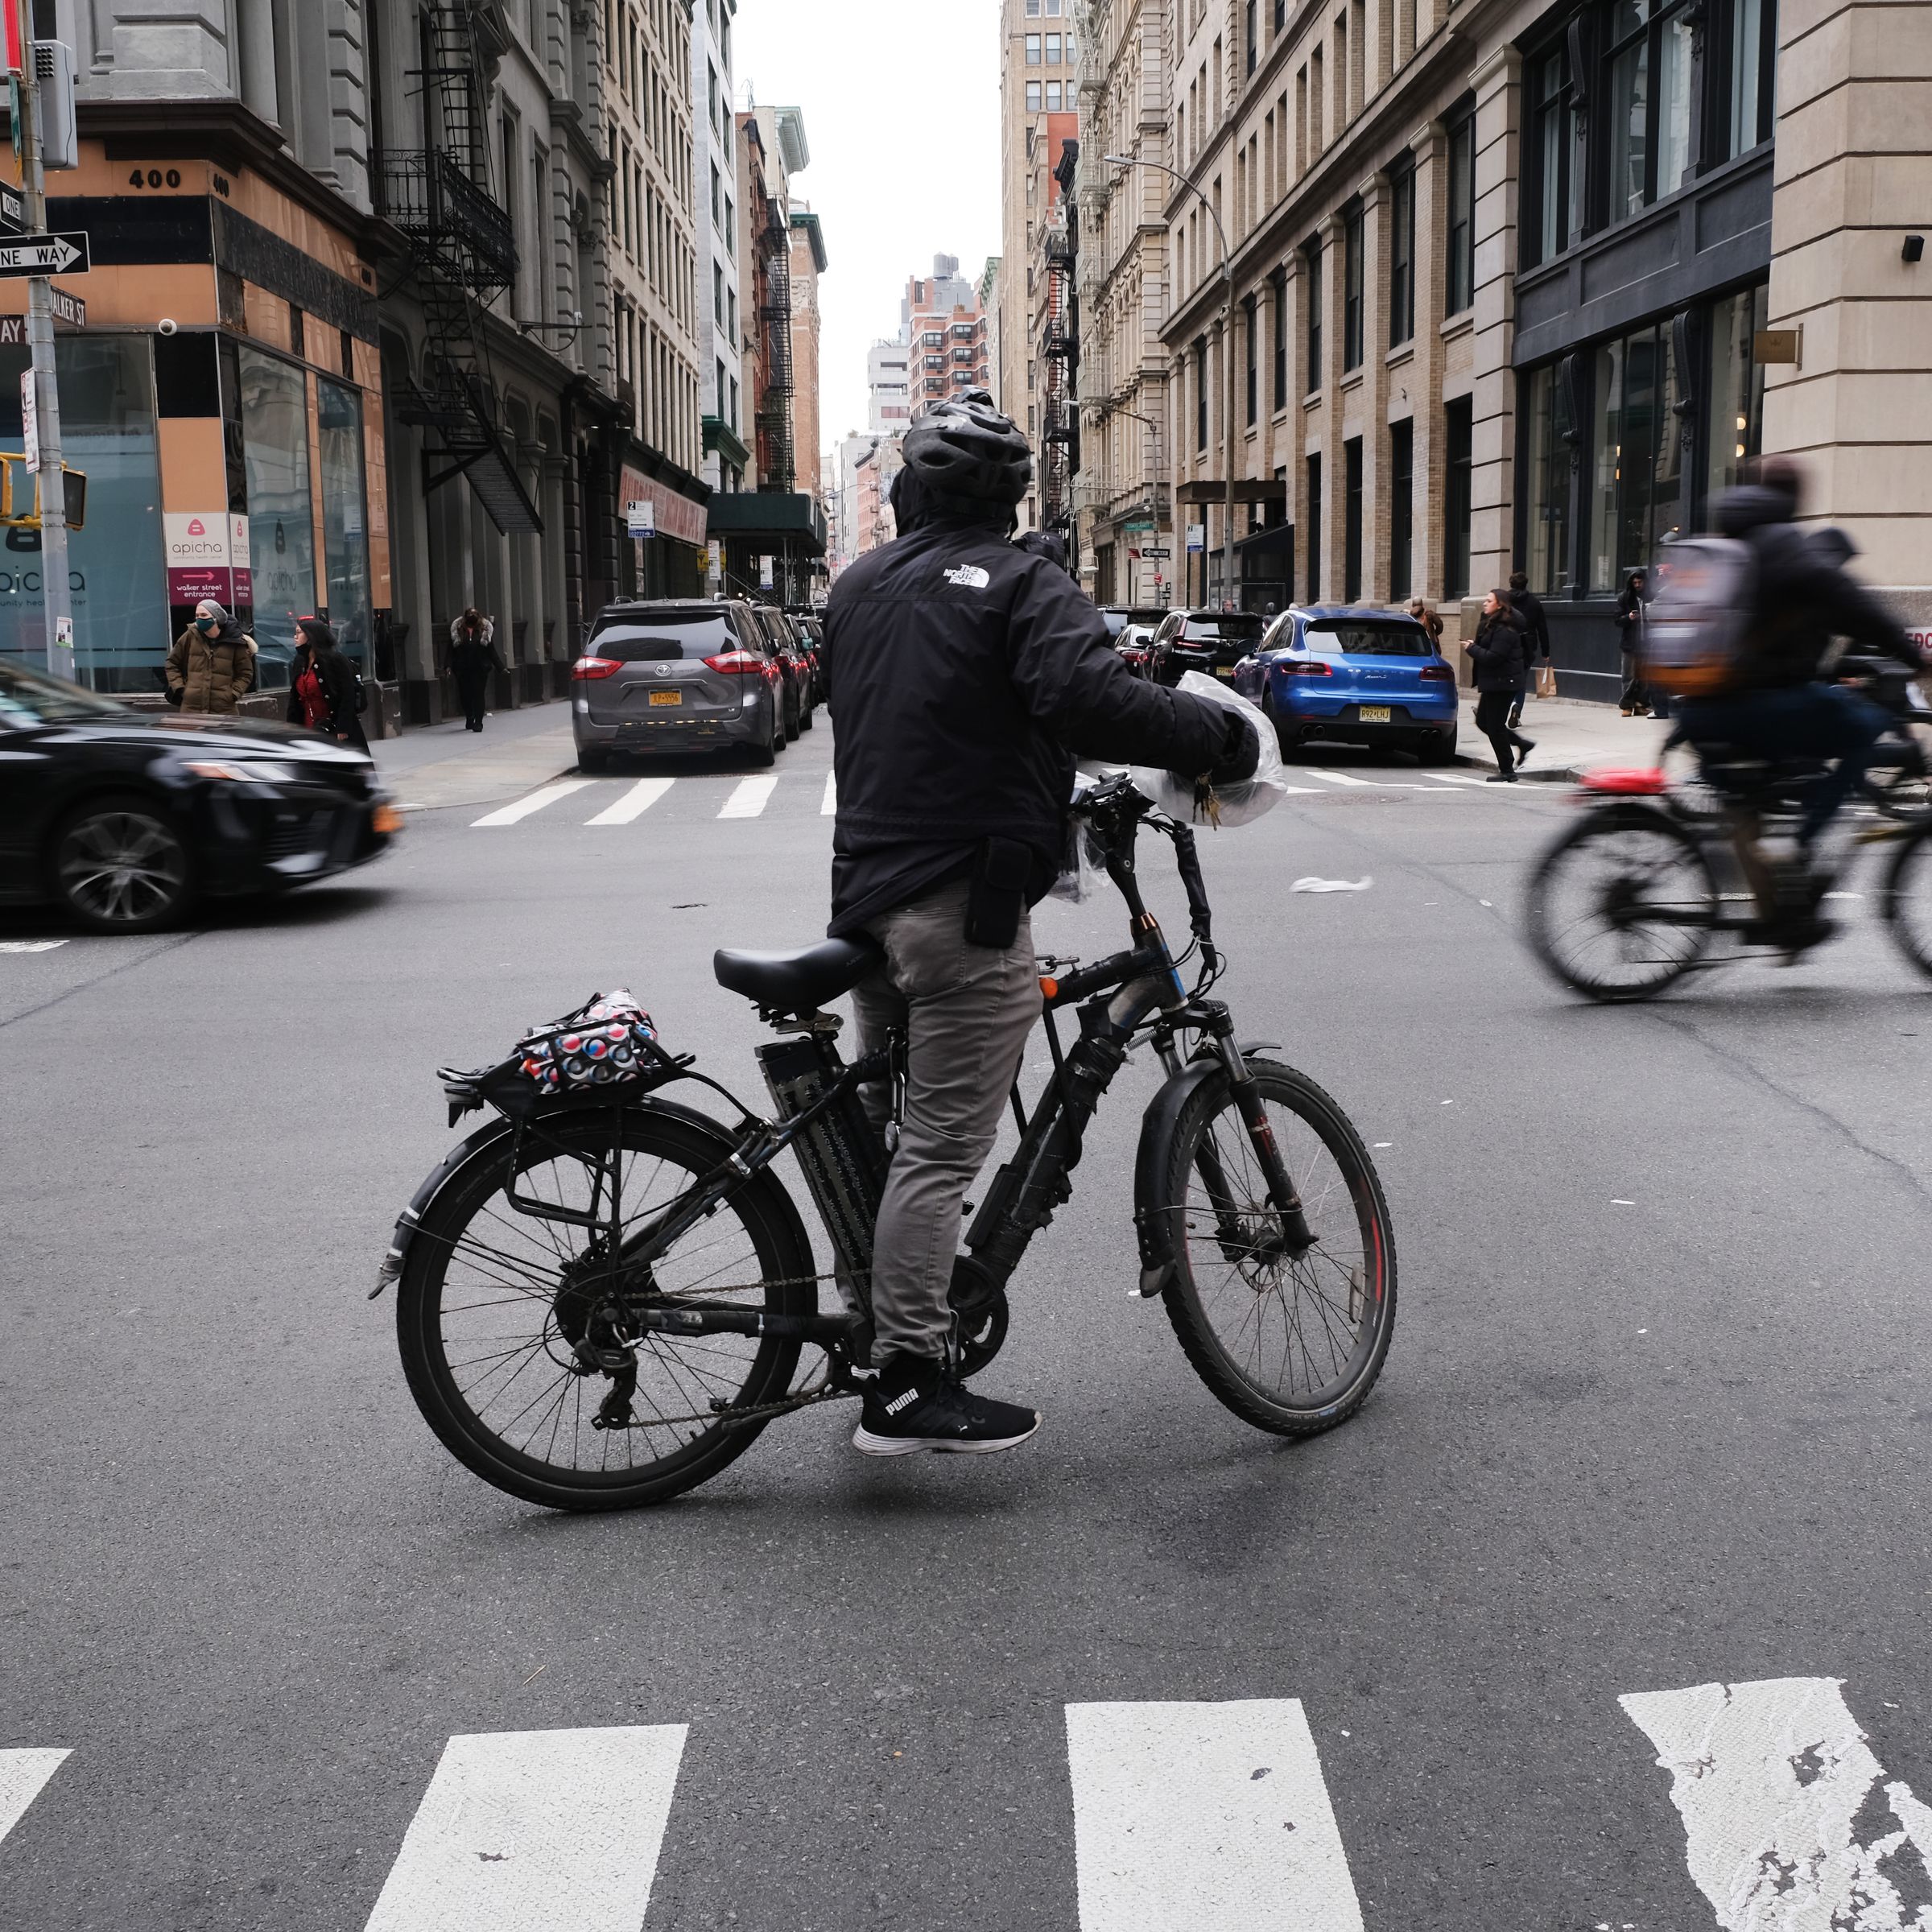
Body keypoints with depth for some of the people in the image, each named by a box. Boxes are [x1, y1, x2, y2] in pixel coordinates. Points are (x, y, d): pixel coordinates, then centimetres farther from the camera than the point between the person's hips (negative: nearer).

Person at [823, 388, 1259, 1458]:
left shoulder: (857, 584, 16)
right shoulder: (1022, 583, -7)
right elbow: (1086, 696, -24)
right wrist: (1218, 734, -15)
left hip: (865, 886, 8)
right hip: (960, 899, -8)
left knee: (889, 1127, 20)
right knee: (942, 1147, -5)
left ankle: (868, 1316, 30)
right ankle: (906, 1385, -2)